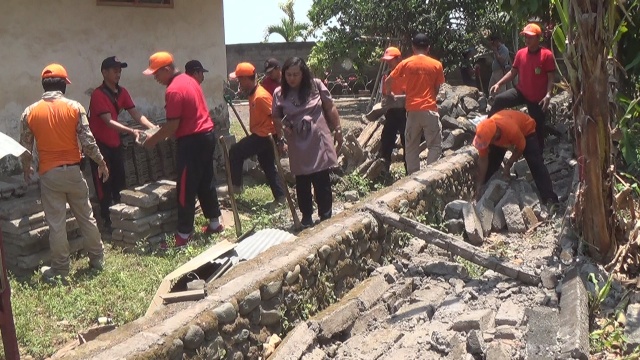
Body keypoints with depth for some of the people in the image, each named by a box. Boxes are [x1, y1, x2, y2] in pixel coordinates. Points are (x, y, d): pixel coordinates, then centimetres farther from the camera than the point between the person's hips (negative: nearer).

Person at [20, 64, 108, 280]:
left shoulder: (29, 112, -2)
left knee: (56, 224, 6)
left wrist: (26, 169, 22)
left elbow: (25, 146, 5)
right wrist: (101, 163, 4)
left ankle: (61, 269, 15)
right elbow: (87, 141, -9)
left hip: (48, 174, 0)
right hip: (73, 171, 0)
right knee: (86, 217, 13)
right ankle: (97, 259, 23)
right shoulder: (75, 107, -7)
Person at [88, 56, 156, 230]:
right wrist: (132, 131, -40)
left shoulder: (122, 92, 3)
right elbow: (108, 121, -29)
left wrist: (153, 128, -17)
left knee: (120, 182, 11)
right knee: (104, 185, -2)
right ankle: (108, 220, 7)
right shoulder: (98, 95, -20)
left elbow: (136, 114, -2)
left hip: (115, 143, 7)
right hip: (99, 144, -7)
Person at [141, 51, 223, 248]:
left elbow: (172, 126, -18)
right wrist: (160, 133, 20)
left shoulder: (174, 90, -18)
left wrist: (153, 139, -4)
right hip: (207, 135, 10)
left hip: (191, 141, -10)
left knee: (186, 189, -3)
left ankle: (183, 235, 4)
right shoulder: (189, 80, 12)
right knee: (206, 182, 17)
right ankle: (214, 223, 26)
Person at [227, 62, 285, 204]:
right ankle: (280, 197, 16)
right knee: (269, 167, 12)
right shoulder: (253, 93, 9)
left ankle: (236, 186, 7)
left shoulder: (261, 96, -21)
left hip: (263, 136, -10)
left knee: (235, 152, -3)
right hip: (261, 135, 10)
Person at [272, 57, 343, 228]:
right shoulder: (279, 93, -2)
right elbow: (276, 117, 6)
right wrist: (280, 134, -11)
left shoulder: (316, 85, -4)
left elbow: (330, 108, 3)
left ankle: (326, 217, 15)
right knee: (302, 183, 11)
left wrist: (338, 129, 3)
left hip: (319, 142, -1)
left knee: (322, 182, 3)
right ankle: (306, 217, 25)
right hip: (297, 146, 2)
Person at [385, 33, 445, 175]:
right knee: (435, 145, 4)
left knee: (411, 146, 10)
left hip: (412, 109, 2)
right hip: (430, 109, -2)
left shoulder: (405, 63, 3)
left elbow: (387, 82, 5)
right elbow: (437, 89, 7)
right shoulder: (436, 64, 1)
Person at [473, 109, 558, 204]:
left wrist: (508, 165, -17)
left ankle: (549, 198, -20)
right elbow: (483, 160, -20)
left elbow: (520, 148, -24)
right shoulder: (484, 133, -32)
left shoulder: (511, 130, -47)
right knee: (491, 163, -1)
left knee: (535, 163, -18)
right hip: (503, 136, 4)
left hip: (526, 129, -4)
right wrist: (479, 185, -18)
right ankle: (479, 193, 16)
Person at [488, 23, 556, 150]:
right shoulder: (520, 53, 1)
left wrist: (548, 95, -23)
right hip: (521, 92, 4)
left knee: (537, 128, 5)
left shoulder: (547, 55, -11)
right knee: (499, 100, -21)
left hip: (537, 98, -3)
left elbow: (551, 78, -11)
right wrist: (499, 83, -3)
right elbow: (513, 72, 9)